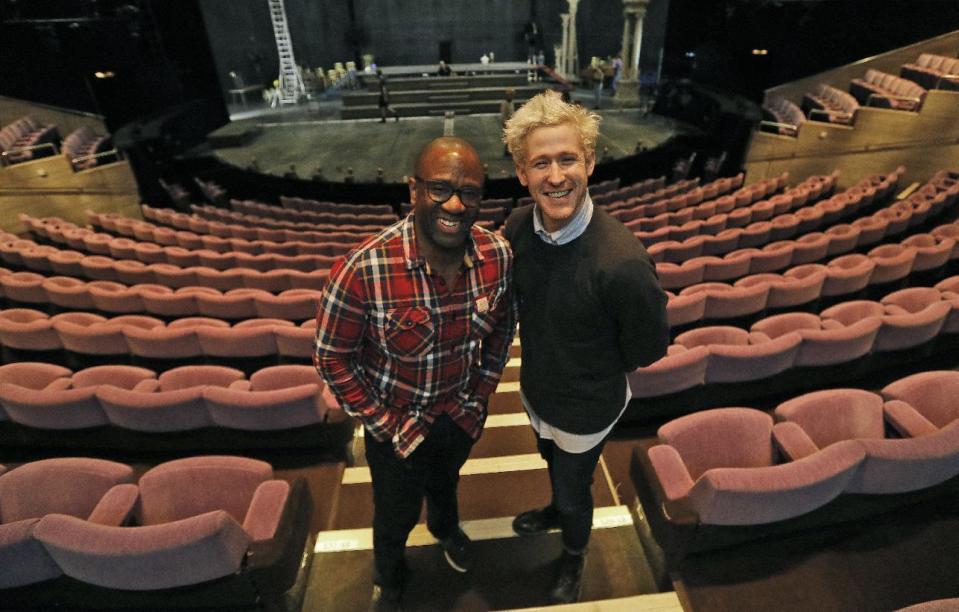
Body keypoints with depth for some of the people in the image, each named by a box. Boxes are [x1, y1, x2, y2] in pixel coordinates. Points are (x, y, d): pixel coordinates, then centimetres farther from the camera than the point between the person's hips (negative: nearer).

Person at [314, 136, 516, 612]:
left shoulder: (498, 255, -20)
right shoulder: (363, 270, -33)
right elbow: (333, 357, -20)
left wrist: (480, 391, -2)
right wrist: (385, 425, -16)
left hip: (463, 413, 3)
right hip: (397, 423, -3)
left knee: (446, 480, 34)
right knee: (396, 514, 24)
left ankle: (445, 527, 71)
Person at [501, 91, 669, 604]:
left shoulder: (621, 261, -37)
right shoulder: (518, 226, -18)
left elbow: (648, 350, -19)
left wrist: (592, 370, -5)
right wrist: (545, 351, 3)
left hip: (584, 408, -5)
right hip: (535, 388, 5)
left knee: (574, 489, 23)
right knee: (553, 464, 33)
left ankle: (573, 559, 56)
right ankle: (557, 510, 68)